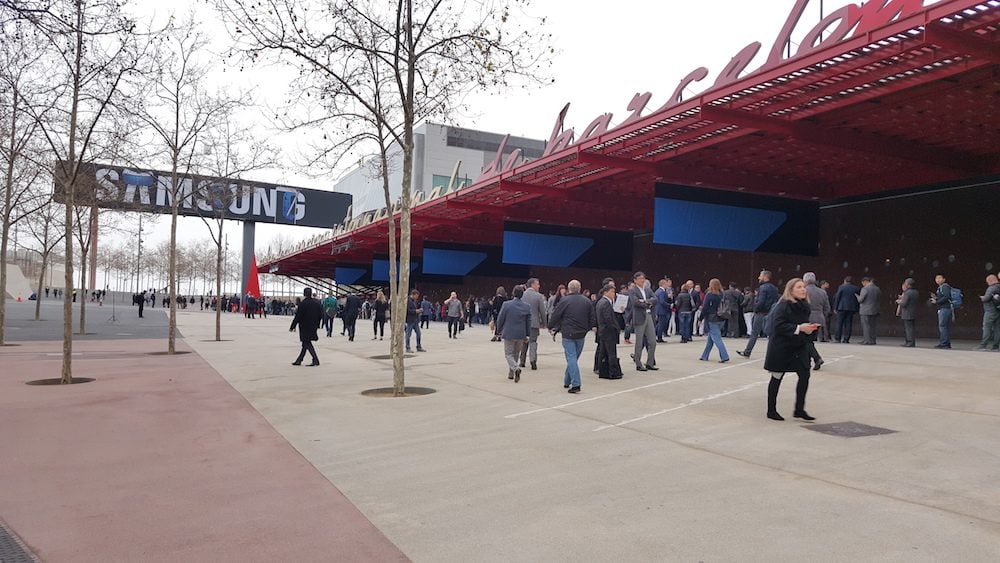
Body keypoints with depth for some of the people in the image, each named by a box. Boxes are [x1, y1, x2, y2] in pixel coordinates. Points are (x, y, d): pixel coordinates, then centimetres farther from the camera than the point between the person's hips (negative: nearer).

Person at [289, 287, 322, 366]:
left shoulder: (302, 304, -14)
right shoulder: (317, 303, 3)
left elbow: (297, 317, -13)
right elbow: (321, 315, 7)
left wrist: (292, 327, -5)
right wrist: (317, 325, 19)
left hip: (304, 327, -6)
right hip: (313, 327, 6)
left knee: (307, 343, -1)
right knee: (306, 343, 13)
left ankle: (316, 360, -9)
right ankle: (299, 360, 20)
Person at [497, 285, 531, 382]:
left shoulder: (506, 304, -12)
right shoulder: (527, 306, -3)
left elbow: (500, 319, -6)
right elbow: (528, 322, 3)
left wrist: (499, 330, 10)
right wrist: (527, 336, 12)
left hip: (509, 334, -3)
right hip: (521, 335, 3)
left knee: (508, 354, 6)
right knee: (516, 354, 17)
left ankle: (516, 368, -20)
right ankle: (511, 374, 24)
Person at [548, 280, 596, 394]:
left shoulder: (564, 300, -9)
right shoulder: (587, 301, 5)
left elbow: (555, 316, -6)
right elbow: (593, 318, 9)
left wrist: (551, 327, 11)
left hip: (568, 334, -4)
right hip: (581, 335, 5)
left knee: (571, 358, -5)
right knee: (574, 358, 16)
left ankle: (575, 384, -15)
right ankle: (567, 381, 25)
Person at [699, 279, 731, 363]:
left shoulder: (709, 295, -11)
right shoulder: (722, 295, 5)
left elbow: (705, 308, -11)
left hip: (712, 320, -6)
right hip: (721, 320, 6)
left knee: (716, 338, -5)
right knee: (710, 338, 16)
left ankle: (724, 356, -15)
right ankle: (705, 356, 23)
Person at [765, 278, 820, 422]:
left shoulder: (804, 306, 6)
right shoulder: (784, 305, -16)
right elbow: (778, 325, -24)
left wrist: (810, 328, -3)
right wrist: (799, 328, -27)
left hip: (799, 347, 7)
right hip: (781, 347, -6)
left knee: (805, 375, -2)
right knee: (777, 378, 5)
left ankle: (799, 409, 12)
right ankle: (771, 410, 17)